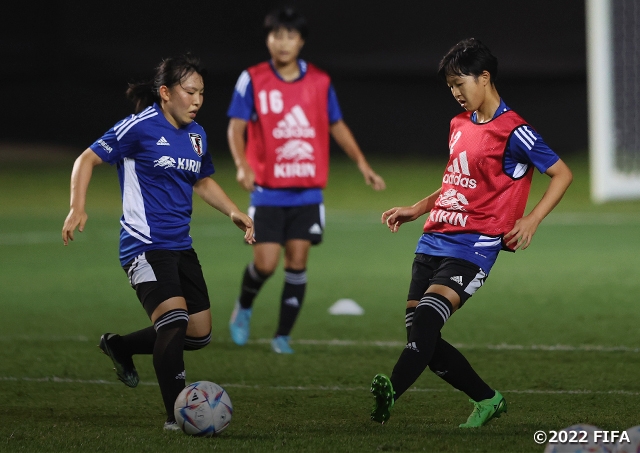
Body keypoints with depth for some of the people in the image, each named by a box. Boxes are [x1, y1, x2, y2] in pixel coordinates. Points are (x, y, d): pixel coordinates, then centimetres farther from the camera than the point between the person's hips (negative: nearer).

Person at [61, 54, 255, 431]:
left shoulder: (197, 134, 12)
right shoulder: (141, 127, -10)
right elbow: (88, 160, -6)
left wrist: (234, 211, 14)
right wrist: (78, 209, -19)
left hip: (180, 246, 8)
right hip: (145, 246, -8)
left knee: (199, 334, 8)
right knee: (174, 317, -23)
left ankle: (120, 346, 31)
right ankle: (177, 415, -17)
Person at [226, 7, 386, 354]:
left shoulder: (319, 82, 5)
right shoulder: (253, 80, -3)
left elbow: (337, 126, 15)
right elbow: (236, 127, -7)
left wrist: (362, 164, 9)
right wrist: (242, 165, -24)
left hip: (308, 192, 2)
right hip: (268, 191, -2)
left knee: (297, 262, -2)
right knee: (265, 263, -8)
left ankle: (283, 336, 9)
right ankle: (243, 308, 24)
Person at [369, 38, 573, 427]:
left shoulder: (512, 131, -7)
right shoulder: (460, 124, 18)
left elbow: (562, 174, -6)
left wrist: (531, 220, -16)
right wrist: (415, 210, 24)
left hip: (473, 245, -8)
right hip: (434, 241, 8)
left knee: (427, 317, -28)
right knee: (422, 338, 2)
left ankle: (390, 395, -44)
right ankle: (488, 400, 18)